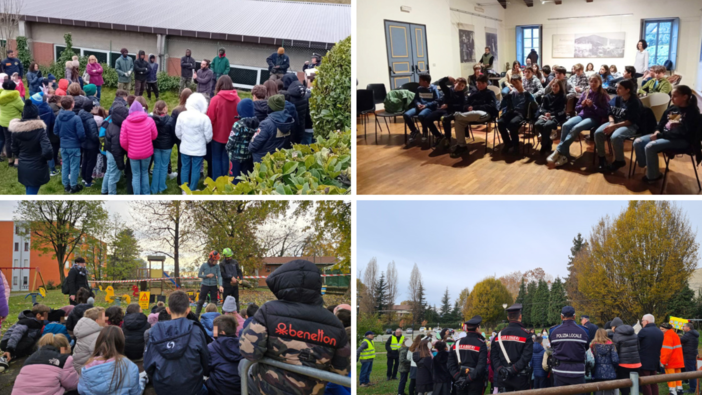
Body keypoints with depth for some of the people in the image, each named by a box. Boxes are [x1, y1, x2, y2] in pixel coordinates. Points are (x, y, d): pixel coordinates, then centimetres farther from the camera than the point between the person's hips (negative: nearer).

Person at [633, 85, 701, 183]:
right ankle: (647, 167, 5)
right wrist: (657, 131, -2)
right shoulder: (671, 109, 12)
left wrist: (660, 135, -22)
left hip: (681, 140, -8)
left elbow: (683, 134, -21)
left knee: (650, 147, -28)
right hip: (664, 135, 8)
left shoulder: (692, 113, -12)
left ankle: (653, 175, -9)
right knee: (637, 142, -10)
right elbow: (661, 123, 23)